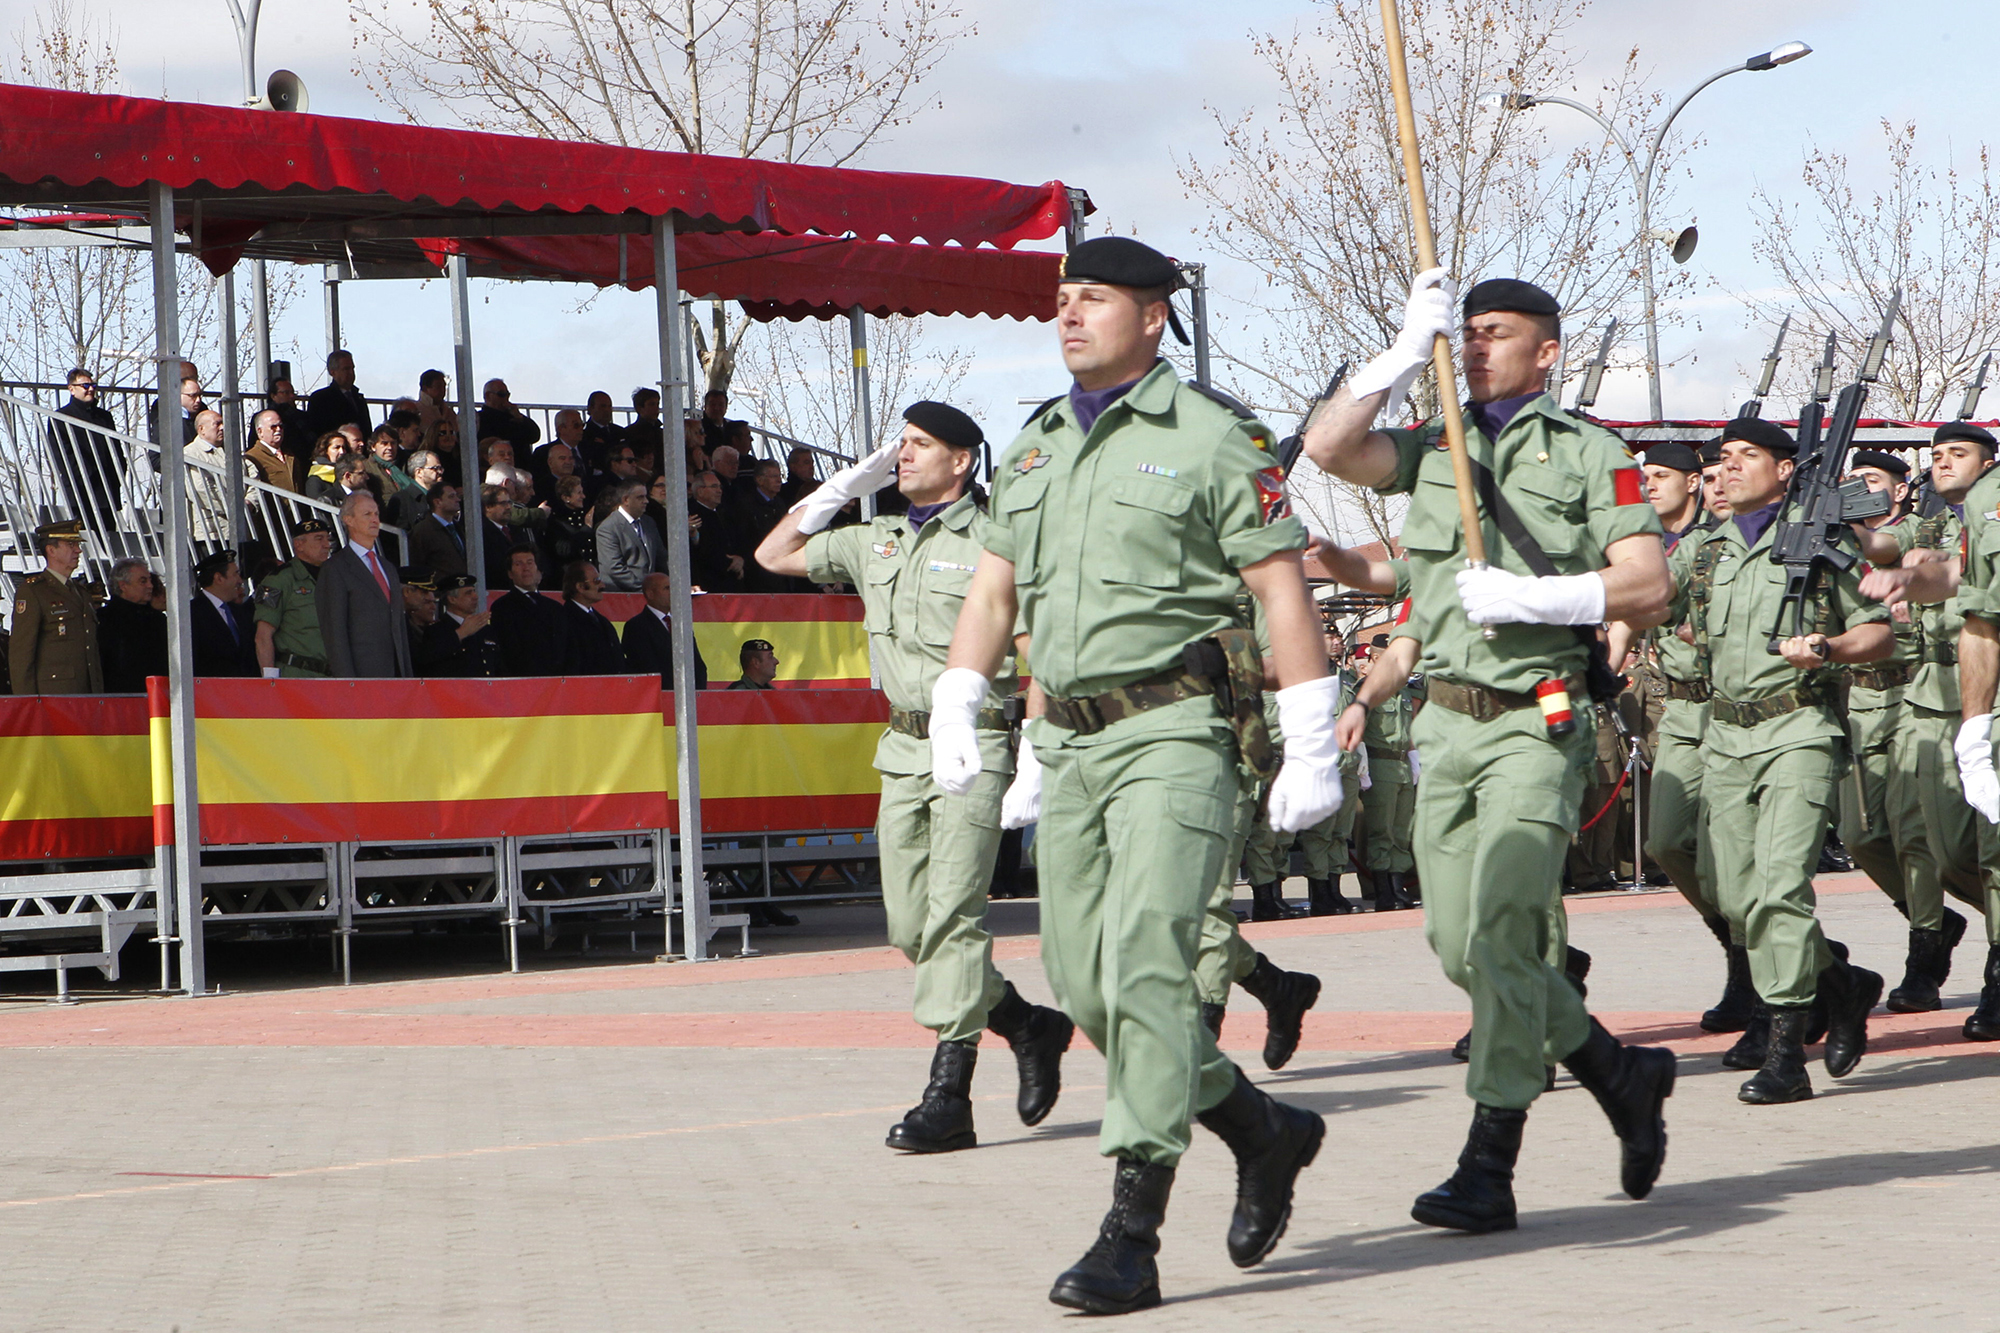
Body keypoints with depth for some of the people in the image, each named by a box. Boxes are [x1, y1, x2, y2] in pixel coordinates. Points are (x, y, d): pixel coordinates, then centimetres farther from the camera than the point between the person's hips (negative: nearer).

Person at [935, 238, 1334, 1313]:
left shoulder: (1211, 437, -4)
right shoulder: (1034, 446, 16)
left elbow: (1283, 588, -6)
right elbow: (994, 588, 21)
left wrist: (1311, 749, -11)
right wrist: (956, 708, 7)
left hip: (1175, 731, -7)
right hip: (1069, 740, 7)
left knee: (1145, 968, -16)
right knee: (1083, 983, 6)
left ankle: (1130, 1240, -15)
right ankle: (1264, 1133, 26)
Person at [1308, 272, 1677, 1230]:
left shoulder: (1588, 453, 1)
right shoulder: (1434, 449, 14)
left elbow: (1648, 585, -6)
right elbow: (1327, 448, -2)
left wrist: (1532, 596, -16)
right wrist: (1408, 350, -3)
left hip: (1535, 724, -6)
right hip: (1446, 721, 6)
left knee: (1498, 937, -14)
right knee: (1459, 946, 7)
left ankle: (1488, 1171, -12)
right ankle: (1622, 1077, 26)